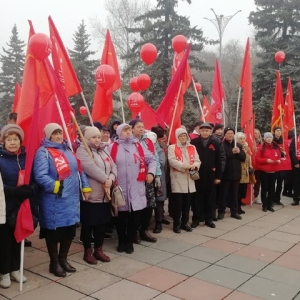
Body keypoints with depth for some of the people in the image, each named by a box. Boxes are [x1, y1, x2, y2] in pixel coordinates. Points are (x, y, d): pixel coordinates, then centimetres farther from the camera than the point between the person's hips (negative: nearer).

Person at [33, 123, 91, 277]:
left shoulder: (68, 150, 15)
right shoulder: (43, 152, -9)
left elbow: (79, 170, 18)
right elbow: (40, 176, -21)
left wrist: (86, 187, 12)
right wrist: (56, 186, -22)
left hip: (71, 200, 7)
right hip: (54, 202, -7)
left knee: (70, 230, 15)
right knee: (54, 232, 6)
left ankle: (63, 259, 33)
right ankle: (54, 263, 24)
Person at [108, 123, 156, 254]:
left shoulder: (138, 146, 9)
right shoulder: (112, 147, 0)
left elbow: (151, 159, 15)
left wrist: (151, 172, 3)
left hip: (136, 188, 2)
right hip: (119, 188, -2)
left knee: (134, 216, 7)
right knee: (121, 216, 8)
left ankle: (130, 241, 24)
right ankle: (121, 241, 27)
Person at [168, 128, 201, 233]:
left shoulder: (192, 148, 14)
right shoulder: (172, 147, 0)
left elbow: (197, 161, 9)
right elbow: (172, 161, -13)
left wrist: (194, 165, -15)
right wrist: (186, 166, -21)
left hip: (189, 180, 5)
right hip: (177, 180, -4)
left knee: (187, 203, 10)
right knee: (178, 203, -3)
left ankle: (184, 223, 22)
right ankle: (176, 224, 10)